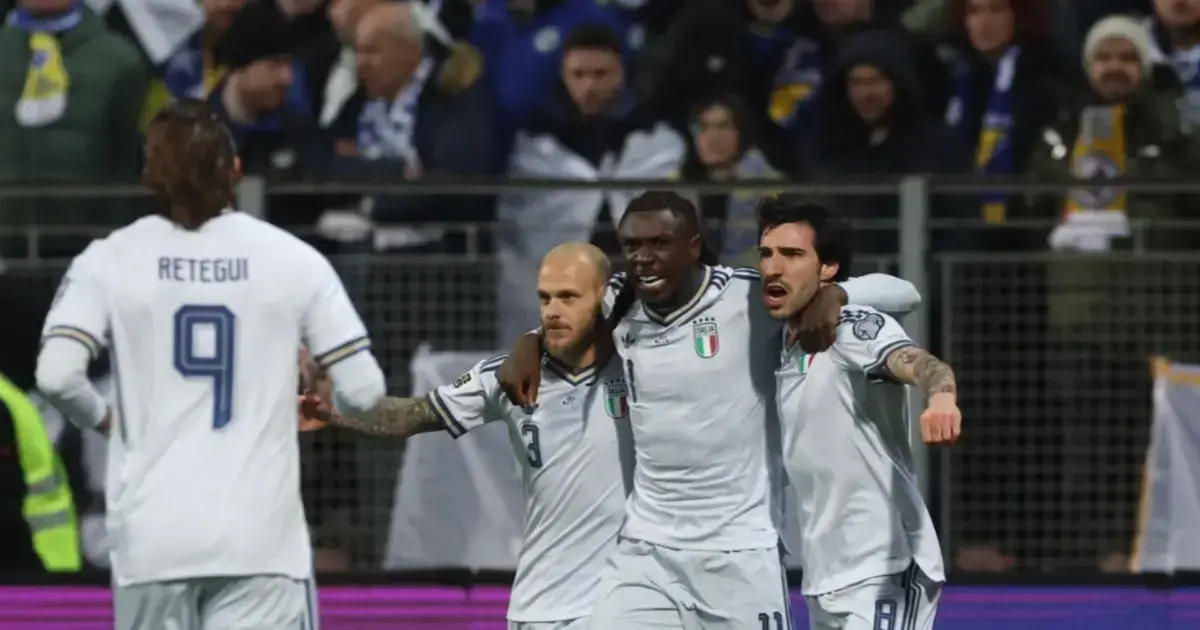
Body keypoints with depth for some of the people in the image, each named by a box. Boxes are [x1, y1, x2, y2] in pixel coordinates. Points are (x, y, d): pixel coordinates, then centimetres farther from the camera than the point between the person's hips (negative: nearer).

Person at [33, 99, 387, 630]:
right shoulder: (292, 259, 1)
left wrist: (103, 418, 10)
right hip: (260, 537, -1)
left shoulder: (109, 262, 1)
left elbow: (56, 376, -12)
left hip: (152, 534, 1)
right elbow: (363, 391, -1)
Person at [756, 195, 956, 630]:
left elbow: (918, 364, -34)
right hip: (827, 580, 10)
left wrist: (941, 396, -56)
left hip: (883, 574, -9)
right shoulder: (788, 349, 13)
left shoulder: (856, 328, -12)